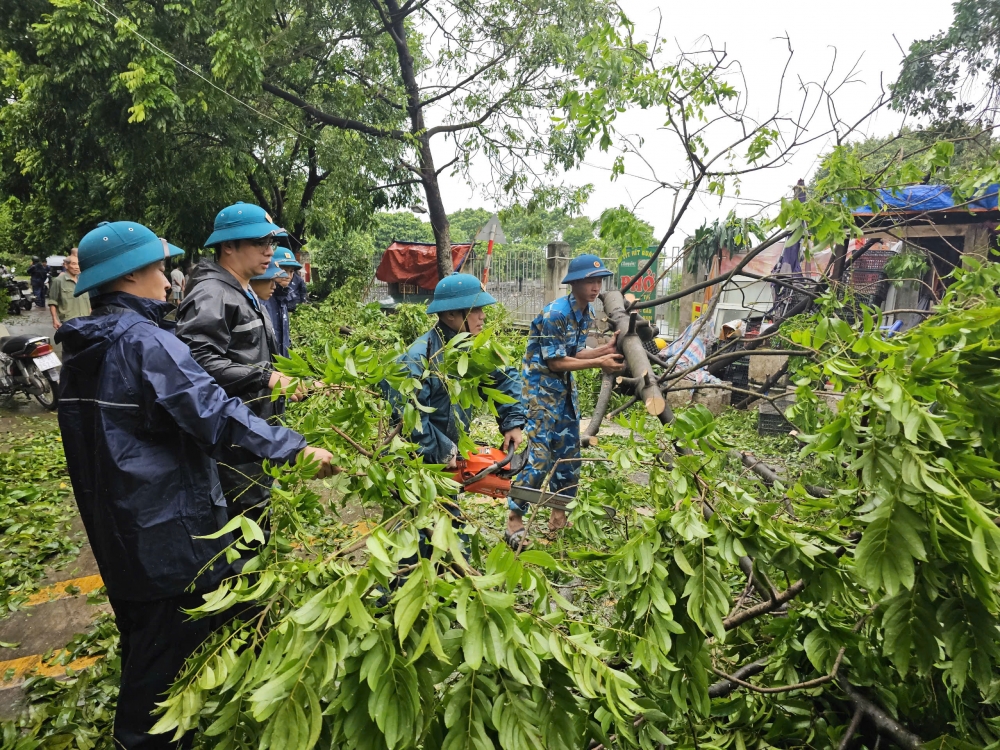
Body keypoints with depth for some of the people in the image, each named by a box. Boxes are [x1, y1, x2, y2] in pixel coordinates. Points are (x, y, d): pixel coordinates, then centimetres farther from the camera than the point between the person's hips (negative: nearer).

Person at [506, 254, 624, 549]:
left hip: (565, 389, 9)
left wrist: (606, 348, -8)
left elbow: (575, 354, 6)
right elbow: (555, 362, -19)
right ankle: (514, 521, 2)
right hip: (541, 389, -9)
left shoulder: (587, 313, 5)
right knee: (539, 456, -11)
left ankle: (558, 519, 25)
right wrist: (599, 362, -20)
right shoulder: (555, 313, -21)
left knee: (569, 456, 11)